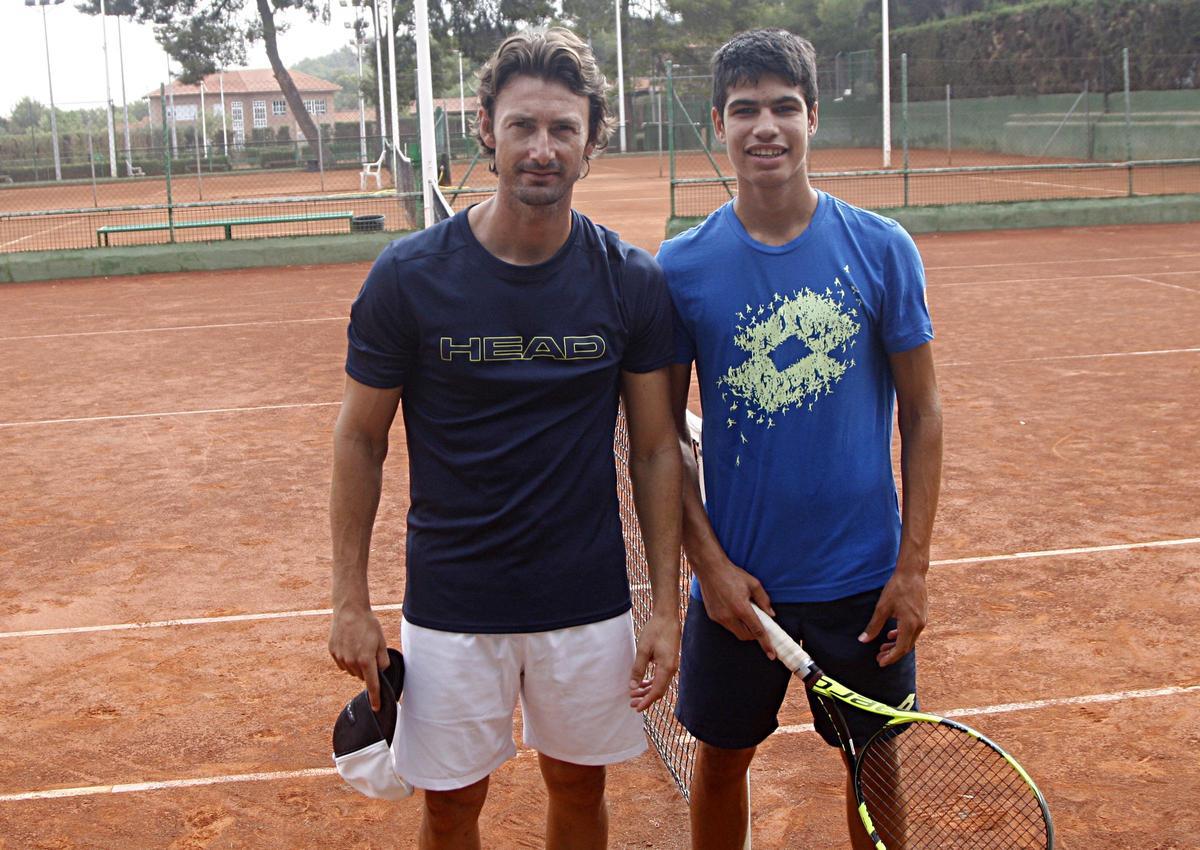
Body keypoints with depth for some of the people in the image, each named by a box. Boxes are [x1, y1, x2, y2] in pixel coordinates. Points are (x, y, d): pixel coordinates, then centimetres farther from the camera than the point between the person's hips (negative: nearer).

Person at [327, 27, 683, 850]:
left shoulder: (633, 282, -6)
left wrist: (667, 608, -2)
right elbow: (361, 441, -1)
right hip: (450, 605, -1)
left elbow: (656, 449, 0)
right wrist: (351, 601, -2)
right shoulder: (408, 276, -10)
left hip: (588, 602, 1)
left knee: (579, 784, 17)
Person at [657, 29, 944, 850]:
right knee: (721, 759, 15)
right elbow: (665, 433, 0)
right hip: (738, 577, 0)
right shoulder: (682, 266, -6)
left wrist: (913, 566, -6)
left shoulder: (882, 249, -6)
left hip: (864, 578, 0)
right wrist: (710, 563, -8)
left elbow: (922, 411, -2)